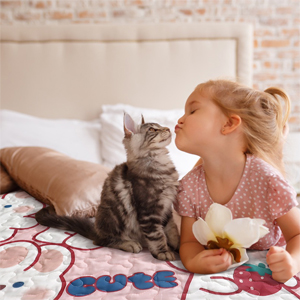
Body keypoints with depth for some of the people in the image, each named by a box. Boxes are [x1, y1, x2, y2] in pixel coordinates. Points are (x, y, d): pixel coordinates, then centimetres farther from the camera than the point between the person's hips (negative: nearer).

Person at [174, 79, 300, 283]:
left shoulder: (266, 179, -27)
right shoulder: (189, 187, -16)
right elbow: (190, 241, -9)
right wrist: (193, 262, -32)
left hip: (267, 268, 0)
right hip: (220, 267, 1)